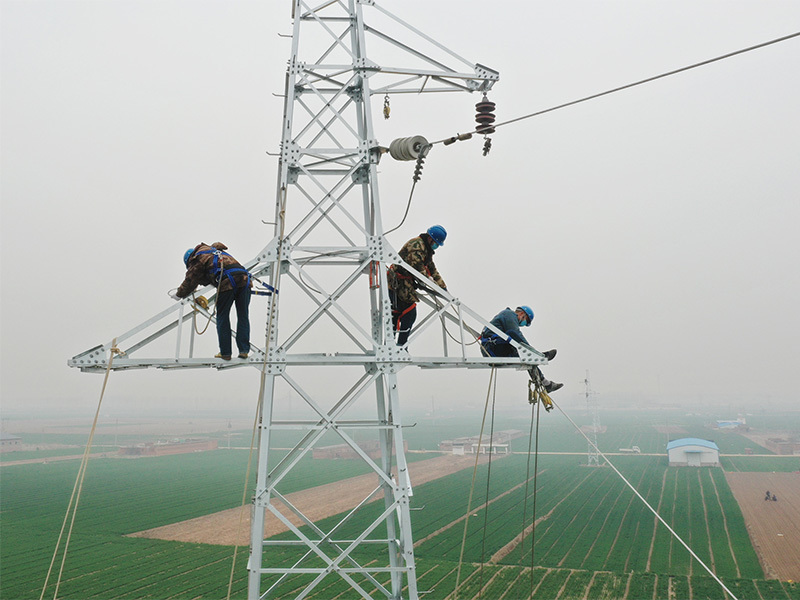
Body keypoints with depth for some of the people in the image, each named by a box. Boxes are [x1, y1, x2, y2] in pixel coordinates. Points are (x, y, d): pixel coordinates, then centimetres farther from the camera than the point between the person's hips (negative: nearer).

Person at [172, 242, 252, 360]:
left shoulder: (197, 259, 15)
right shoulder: (215, 250, 38)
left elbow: (190, 281, 17)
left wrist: (179, 294, 33)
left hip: (227, 282, -6)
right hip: (244, 278, 6)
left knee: (222, 317, 6)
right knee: (243, 316, 10)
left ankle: (225, 353, 7)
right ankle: (244, 350, 6)